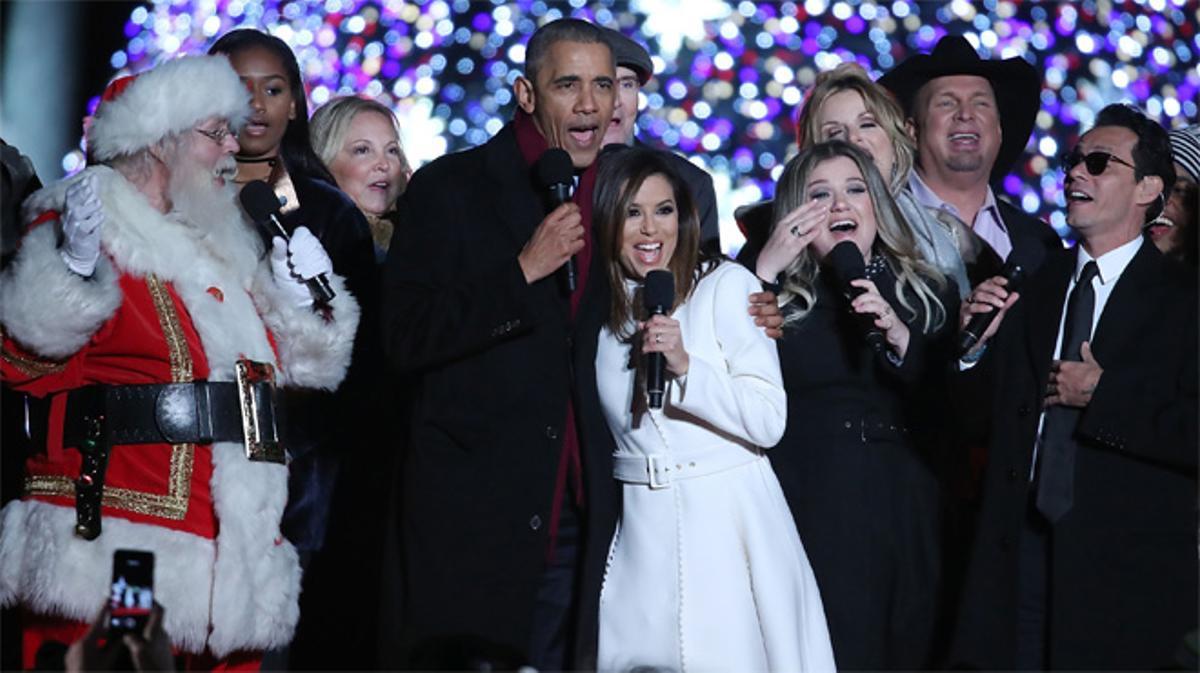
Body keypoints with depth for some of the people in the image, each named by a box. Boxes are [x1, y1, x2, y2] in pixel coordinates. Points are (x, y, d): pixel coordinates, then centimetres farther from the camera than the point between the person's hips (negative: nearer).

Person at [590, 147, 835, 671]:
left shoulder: (726, 284, -4)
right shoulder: (601, 307, 10)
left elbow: (768, 422, -11)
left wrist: (685, 366, -20)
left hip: (729, 523, -3)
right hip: (645, 530, 4)